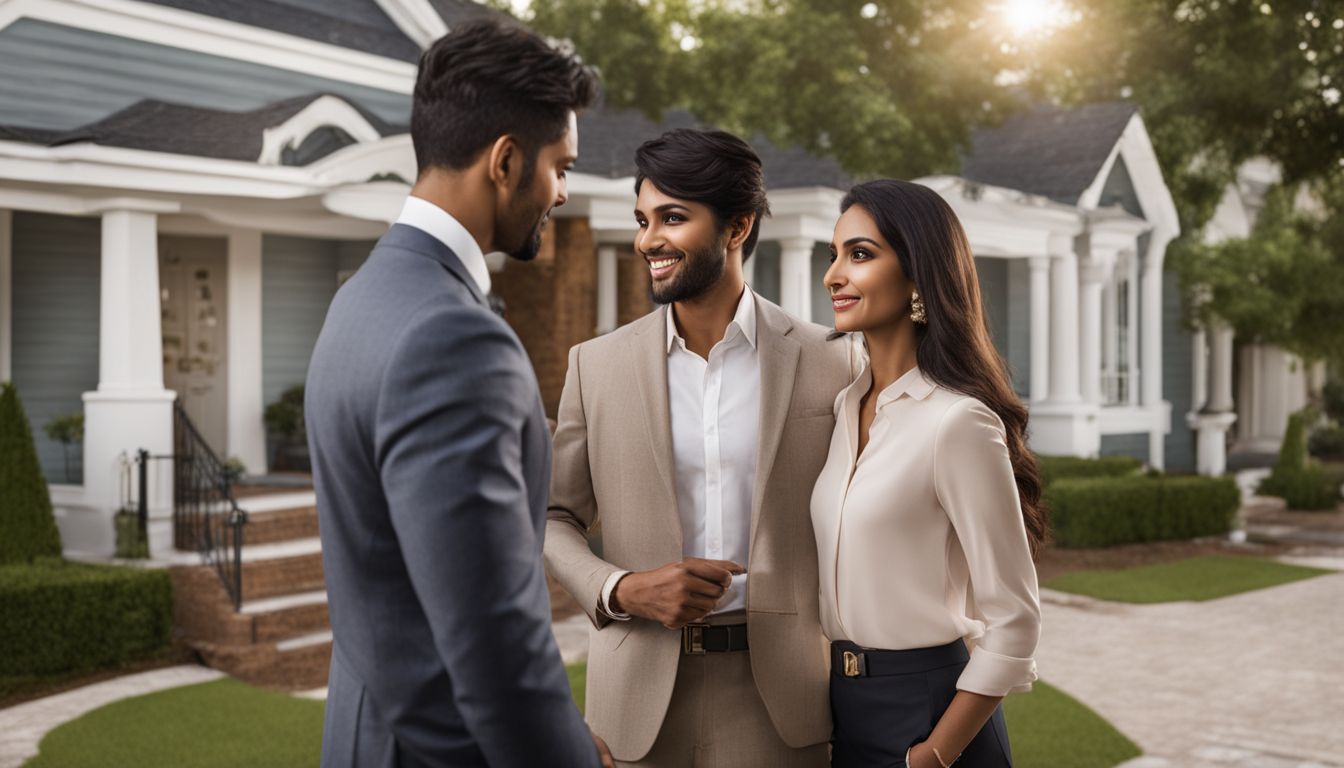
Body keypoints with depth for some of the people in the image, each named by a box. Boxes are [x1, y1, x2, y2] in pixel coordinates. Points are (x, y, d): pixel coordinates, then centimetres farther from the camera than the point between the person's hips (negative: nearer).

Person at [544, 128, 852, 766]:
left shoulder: (825, 362, -3)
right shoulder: (597, 366, 0)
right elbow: (555, 519, 6)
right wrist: (622, 590, -12)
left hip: (776, 692, -1)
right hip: (646, 696, 1)